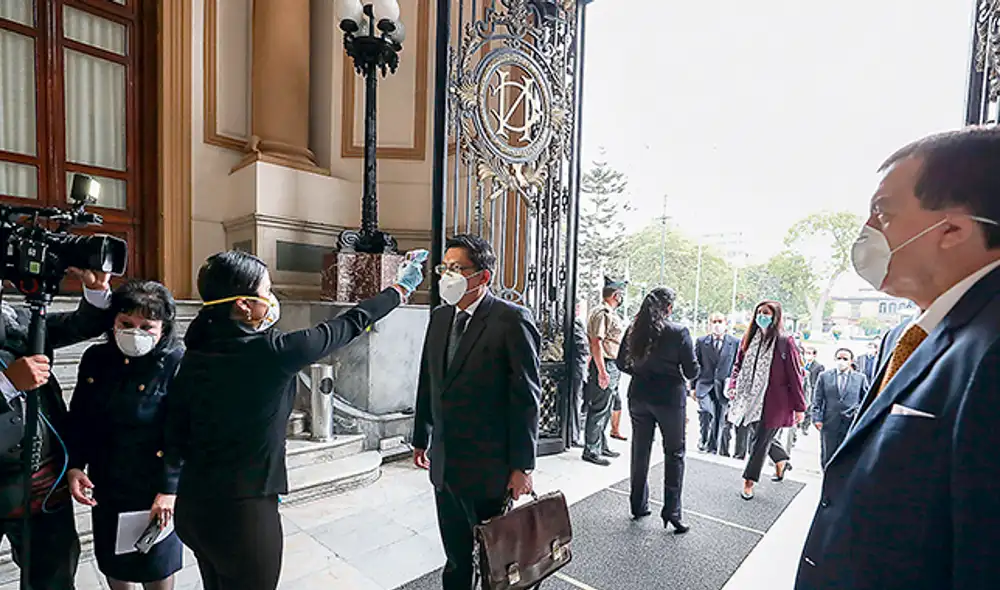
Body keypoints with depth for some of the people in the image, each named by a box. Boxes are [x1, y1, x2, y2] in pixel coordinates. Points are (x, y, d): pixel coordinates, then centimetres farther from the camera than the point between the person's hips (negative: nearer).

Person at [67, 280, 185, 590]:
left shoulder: (178, 364, -19)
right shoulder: (95, 358, -1)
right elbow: (78, 419, 10)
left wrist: (169, 489, -20)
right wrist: (75, 466, 0)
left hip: (154, 486, -5)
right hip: (106, 485, 5)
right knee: (112, 562, 24)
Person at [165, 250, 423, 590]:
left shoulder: (194, 357, -2)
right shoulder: (269, 351, -21)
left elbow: (175, 444, 1)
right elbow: (347, 326, -11)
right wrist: (400, 290, 1)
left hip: (193, 504, 7)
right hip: (243, 510, -7)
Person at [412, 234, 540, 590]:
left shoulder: (512, 320, -16)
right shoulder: (440, 317, 5)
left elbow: (526, 397, -15)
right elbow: (427, 384, 11)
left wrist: (522, 466, -13)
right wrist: (422, 439, 15)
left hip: (490, 467, -5)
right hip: (445, 464, 6)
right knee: (456, 558, 22)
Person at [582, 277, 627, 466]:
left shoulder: (613, 315, 18)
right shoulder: (602, 313, -14)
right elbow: (596, 343, -21)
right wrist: (602, 371, -25)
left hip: (613, 367, 10)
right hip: (605, 366, -10)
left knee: (606, 409, 17)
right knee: (599, 410, -5)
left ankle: (602, 446, 28)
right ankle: (591, 451, 4)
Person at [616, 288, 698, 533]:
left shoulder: (634, 329, -3)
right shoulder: (678, 332, -14)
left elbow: (622, 363, 4)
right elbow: (692, 370, -10)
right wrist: (680, 374, 12)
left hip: (639, 396, 4)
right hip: (670, 397, -4)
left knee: (640, 451, 15)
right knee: (674, 453, 12)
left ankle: (638, 505, 27)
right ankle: (671, 510, 13)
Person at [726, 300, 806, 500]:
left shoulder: (784, 342, -10)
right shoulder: (748, 339, 5)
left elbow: (795, 376, -9)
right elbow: (738, 366, 13)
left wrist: (799, 407, -8)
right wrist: (733, 386, -2)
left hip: (772, 402, -5)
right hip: (751, 399, 5)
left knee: (760, 441, 2)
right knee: (761, 438, 18)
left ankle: (749, 482, 17)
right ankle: (781, 459, 47)